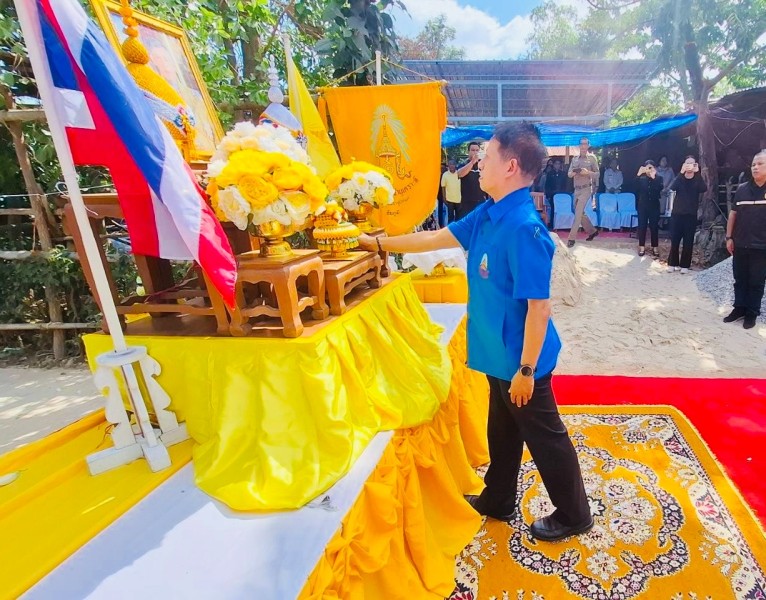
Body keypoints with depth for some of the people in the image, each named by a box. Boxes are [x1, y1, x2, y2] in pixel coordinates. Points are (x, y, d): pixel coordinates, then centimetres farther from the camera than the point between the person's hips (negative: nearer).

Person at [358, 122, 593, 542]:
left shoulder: (524, 228, -26)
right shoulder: (487, 215, 2)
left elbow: (539, 307, -25)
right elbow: (436, 238, 11)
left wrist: (526, 369, -20)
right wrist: (378, 243, 14)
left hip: (521, 360, -9)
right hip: (500, 354, 9)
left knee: (545, 438, 12)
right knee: (503, 431, 24)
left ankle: (574, 515, 37)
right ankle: (497, 500, 46)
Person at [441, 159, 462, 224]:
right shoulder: (445, 174, -4)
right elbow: (443, 187, 1)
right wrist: (444, 198, -2)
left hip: (459, 199, 1)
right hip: (449, 199, -1)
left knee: (458, 216, 11)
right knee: (450, 216, 7)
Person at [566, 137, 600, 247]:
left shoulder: (592, 157, -1)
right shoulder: (574, 159, 11)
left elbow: (597, 173, -1)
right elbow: (569, 174, 9)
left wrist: (587, 172, -19)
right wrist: (573, 173, -14)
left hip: (586, 189, -6)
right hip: (576, 189, 6)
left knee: (578, 213, -10)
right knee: (581, 213, 12)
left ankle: (571, 237, -10)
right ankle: (592, 231, 30)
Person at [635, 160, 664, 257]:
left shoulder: (658, 179, 1)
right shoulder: (642, 179, 4)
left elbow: (660, 189, -17)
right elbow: (635, 188, -13)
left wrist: (653, 177, -24)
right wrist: (638, 175, -21)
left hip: (654, 206, -1)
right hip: (643, 205, 1)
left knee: (654, 226, 3)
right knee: (642, 226, 2)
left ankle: (655, 247, 10)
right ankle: (642, 247, 10)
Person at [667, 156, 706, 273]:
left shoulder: (697, 180, 4)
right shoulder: (679, 179, 3)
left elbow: (704, 189, -18)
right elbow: (672, 188, -18)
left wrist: (697, 173, -19)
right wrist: (681, 173, -23)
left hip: (691, 215, 0)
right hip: (677, 214, 0)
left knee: (688, 241, 1)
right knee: (674, 240, 1)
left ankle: (685, 265, 8)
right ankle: (672, 263, 11)